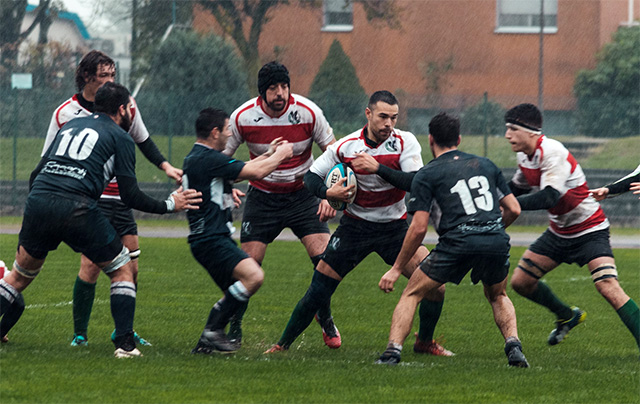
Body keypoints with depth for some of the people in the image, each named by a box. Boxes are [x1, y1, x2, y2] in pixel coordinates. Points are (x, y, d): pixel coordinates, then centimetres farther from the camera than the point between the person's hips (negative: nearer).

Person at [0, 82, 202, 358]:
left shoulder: (70, 126, 26)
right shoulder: (120, 138, 9)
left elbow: (36, 173, 23)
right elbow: (130, 196, 3)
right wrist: (169, 205, 16)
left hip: (37, 201, 5)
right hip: (77, 210, -5)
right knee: (122, 270, 12)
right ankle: (125, 344, 3)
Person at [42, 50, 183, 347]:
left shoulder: (125, 105, 3)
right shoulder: (65, 113, -6)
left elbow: (143, 141, 18)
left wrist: (166, 167, 8)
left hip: (121, 197, 4)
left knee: (130, 266, 2)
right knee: (91, 263, -16)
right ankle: (80, 333, -7)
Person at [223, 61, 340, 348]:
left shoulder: (308, 112, -15)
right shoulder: (243, 117, -14)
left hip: (303, 194, 0)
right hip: (262, 197, 0)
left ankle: (325, 319, 11)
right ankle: (233, 329, 9)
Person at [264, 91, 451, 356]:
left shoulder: (405, 142, -11)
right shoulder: (346, 146, -11)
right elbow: (311, 175, -3)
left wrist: (378, 168, -32)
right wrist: (327, 192, -24)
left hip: (395, 227, 1)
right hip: (355, 226, -1)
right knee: (318, 290, -6)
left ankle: (425, 342, 13)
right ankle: (283, 344, 11)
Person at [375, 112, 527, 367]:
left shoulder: (427, 175, 8)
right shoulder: (485, 165, 21)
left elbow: (418, 228, 1)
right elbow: (513, 209, 19)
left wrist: (396, 268, 9)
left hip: (457, 242, -4)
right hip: (497, 241, 4)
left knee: (411, 294, 12)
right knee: (497, 296, 30)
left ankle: (392, 351, -4)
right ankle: (513, 348, 8)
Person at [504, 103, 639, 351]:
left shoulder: (553, 152, -26)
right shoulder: (524, 156, 0)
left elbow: (549, 197, -37)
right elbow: (518, 189, 19)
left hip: (589, 231, -9)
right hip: (559, 233, 9)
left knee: (607, 286, -26)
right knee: (520, 282, 8)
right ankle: (567, 316, 31)